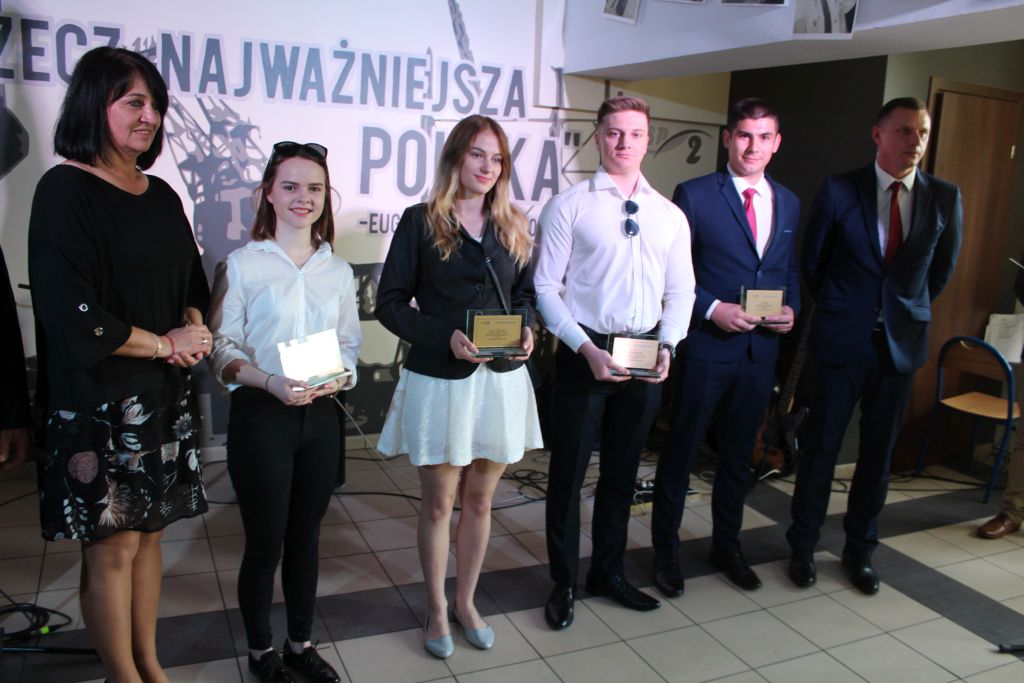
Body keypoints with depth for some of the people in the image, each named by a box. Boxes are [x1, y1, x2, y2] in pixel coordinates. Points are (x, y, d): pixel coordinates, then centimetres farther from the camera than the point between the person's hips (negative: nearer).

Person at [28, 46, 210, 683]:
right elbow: (70, 313, -16)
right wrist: (165, 343, -9)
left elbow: (191, 282, 19)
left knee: (149, 533, 14)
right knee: (113, 546, 3)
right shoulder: (64, 190, -10)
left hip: (165, 393, 7)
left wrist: (193, 326, -3)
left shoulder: (162, 195, 12)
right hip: (99, 397, -7)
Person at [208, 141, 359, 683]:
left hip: (320, 415, 4)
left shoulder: (338, 270, 8)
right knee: (265, 541, 7)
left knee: (305, 536, 15)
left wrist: (339, 376, -9)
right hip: (261, 414, -3)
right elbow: (222, 349, -6)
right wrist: (272, 382, -21)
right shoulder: (241, 265, -4)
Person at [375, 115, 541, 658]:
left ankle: (466, 602, 34)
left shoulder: (513, 226, 7)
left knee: (479, 500, 15)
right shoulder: (420, 222, -4)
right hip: (439, 379, -3)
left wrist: (527, 329, -8)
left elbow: (526, 293, 14)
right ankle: (437, 609, 30)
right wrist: (445, 336, -20)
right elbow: (390, 302, -6)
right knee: (439, 503, 10)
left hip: (502, 379, 4)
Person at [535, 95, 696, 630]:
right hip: (584, 353, -4)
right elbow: (545, 287, -8)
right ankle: (563, 581, 25)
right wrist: (586, 349, -16)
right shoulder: (568, 206, -4)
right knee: (568, 470, 6)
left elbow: (681, 291, 10)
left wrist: (666, 346, -6)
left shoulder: (670, 215, 8)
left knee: (622, 470, 16)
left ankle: (608, 571, 35)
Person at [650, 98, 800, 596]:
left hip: (761, 349, 5)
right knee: (681, 451, 6)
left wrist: (791, 309, -2)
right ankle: (665, 550, 23)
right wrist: (713, 309, -19)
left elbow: (791, 270, 17)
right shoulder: (694, 195, -7)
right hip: (705, 345, -5)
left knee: (739, 453, 17)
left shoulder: (788, 203, 10)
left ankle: (727, 545, 35)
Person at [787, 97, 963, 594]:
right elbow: (812, 261, 4)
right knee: (821, 445, 5)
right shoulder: (839, 190, -5)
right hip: (843, 341, -2)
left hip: (901, 342, 2)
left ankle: (860, 550, 27)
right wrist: (837, 311, 9)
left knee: (878, 451, 11)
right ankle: (803, 546, 20)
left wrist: (908, 311, 15)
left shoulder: (944, 198, 1)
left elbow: (942, 268, 14)